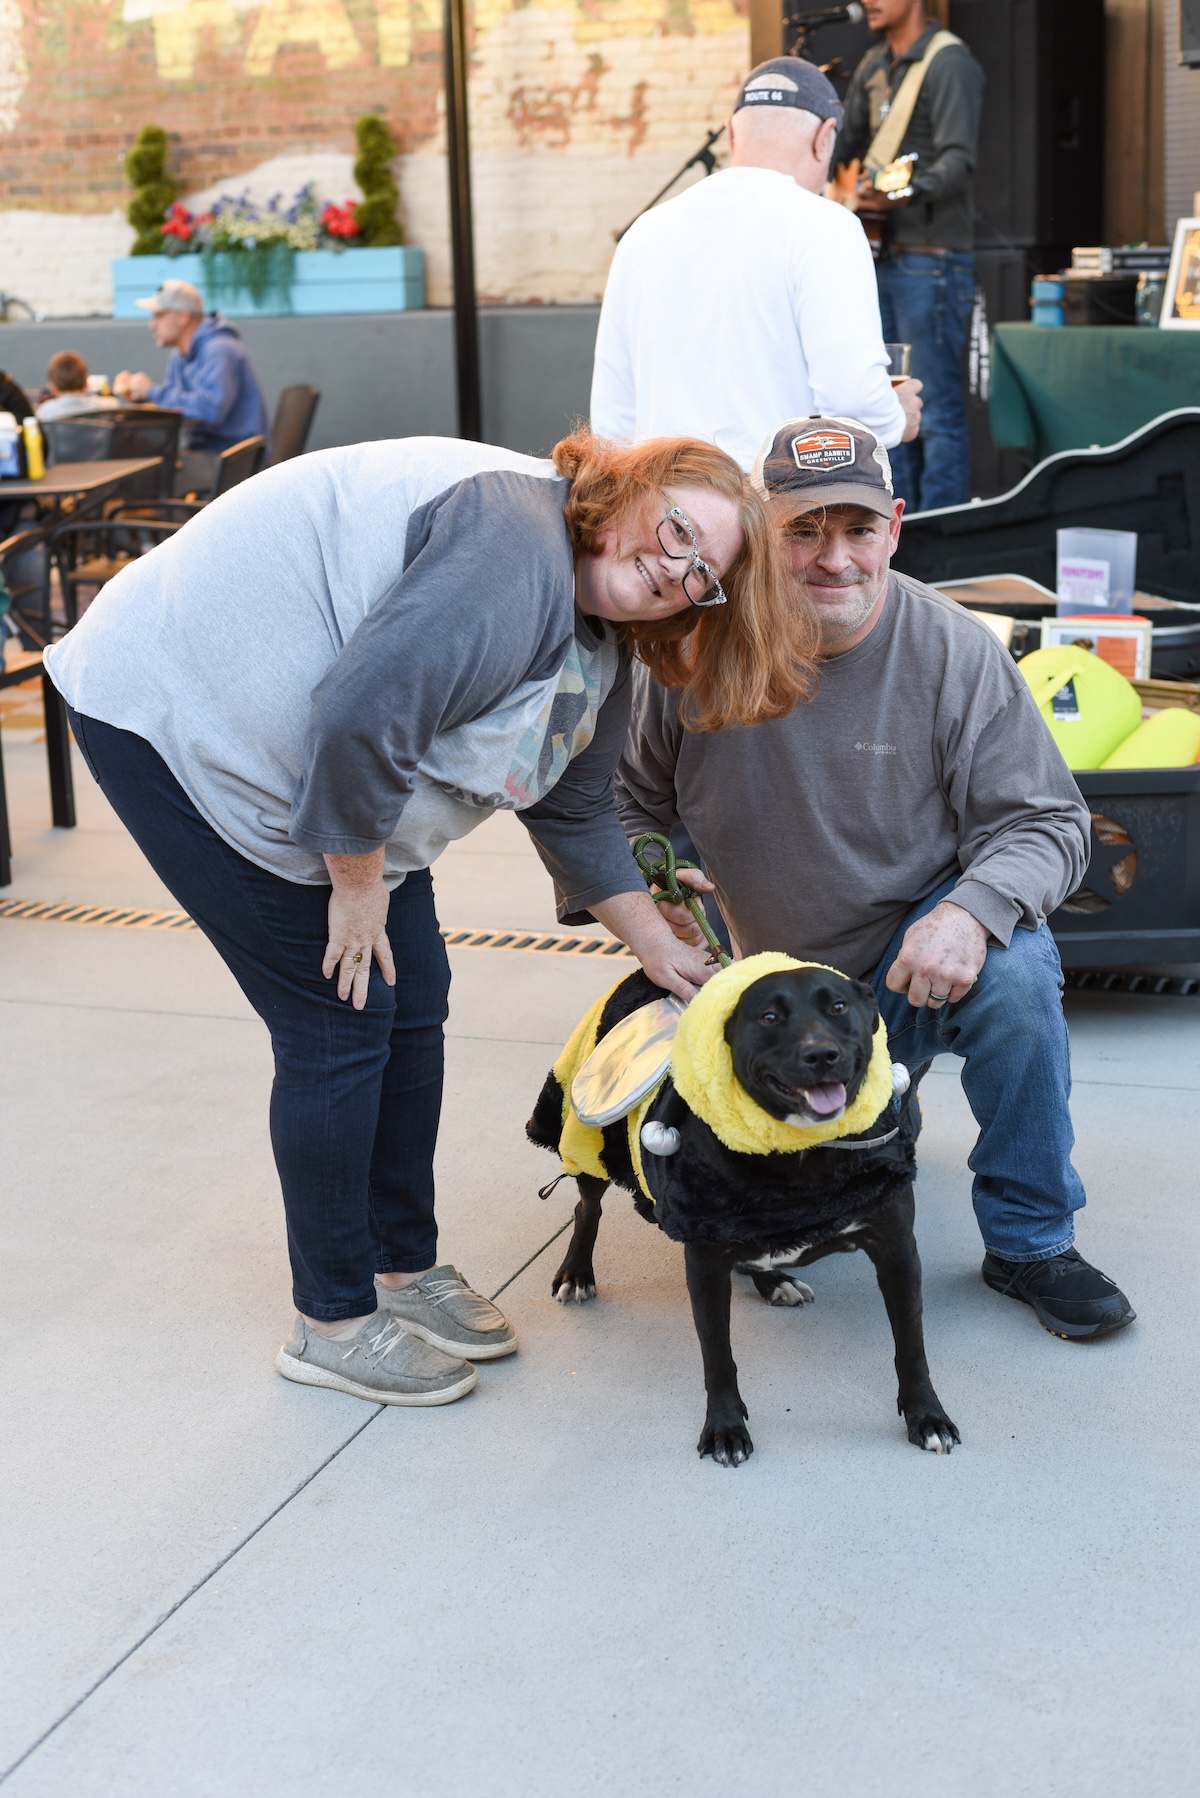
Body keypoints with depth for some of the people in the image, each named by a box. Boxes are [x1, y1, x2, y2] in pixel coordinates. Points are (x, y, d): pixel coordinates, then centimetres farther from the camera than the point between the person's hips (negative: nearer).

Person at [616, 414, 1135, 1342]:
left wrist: (971, 909, -34)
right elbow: (633, 797, 5)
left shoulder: (957, 651, -14)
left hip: (923, 956, -2)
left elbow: (1044, 822, -14)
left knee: (1015, 972, -35)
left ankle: (1031, 1239, -13)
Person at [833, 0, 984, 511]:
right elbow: (845, 145, 27)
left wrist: (906, 194, -36)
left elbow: (958, 161, -21)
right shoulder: (874, 65, 16)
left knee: (936, 411, -7)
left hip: (931, 260, -9)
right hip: (882, 257, 9)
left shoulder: (949, 63, -10)